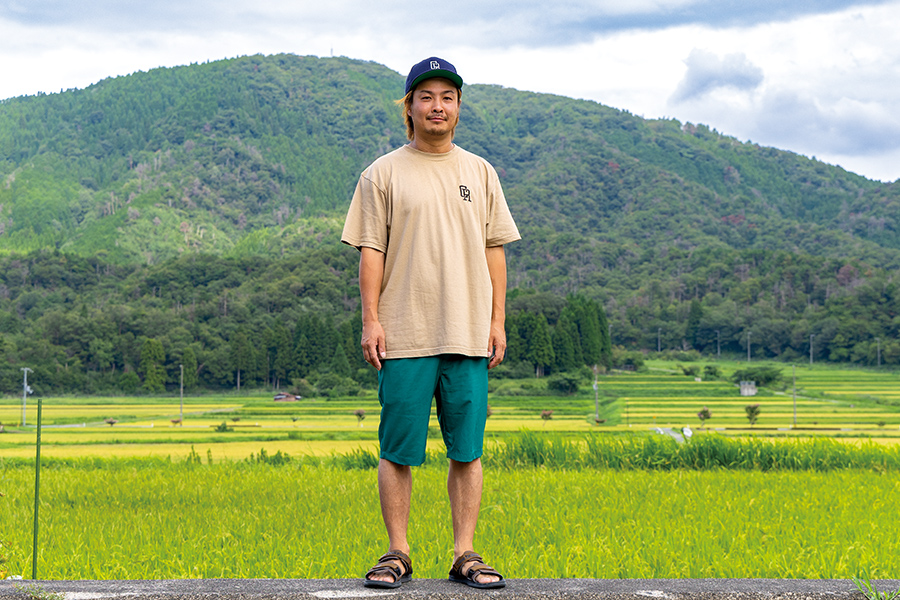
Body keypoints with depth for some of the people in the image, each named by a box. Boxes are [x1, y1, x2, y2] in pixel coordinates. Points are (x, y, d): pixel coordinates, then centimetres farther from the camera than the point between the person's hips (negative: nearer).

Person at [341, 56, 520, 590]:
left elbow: (494, 250, 13)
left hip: (468, 335, 2)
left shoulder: (480, 172, 14)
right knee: (398, 450, 0)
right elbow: (371, 251, 2)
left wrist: (498, 320, 6)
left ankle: (466, 555, 9)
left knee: (468, 450, 3)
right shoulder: (383, 174, 5)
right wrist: (371, 319, -6)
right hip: (405, 336, -2)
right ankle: (398, 554, 9)